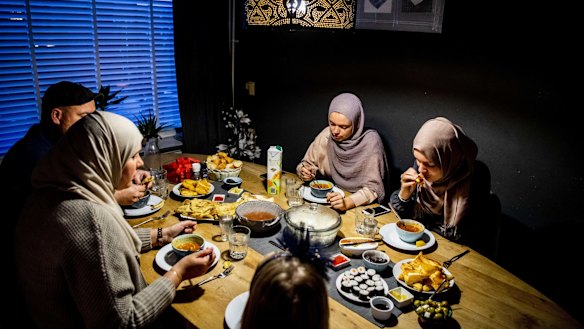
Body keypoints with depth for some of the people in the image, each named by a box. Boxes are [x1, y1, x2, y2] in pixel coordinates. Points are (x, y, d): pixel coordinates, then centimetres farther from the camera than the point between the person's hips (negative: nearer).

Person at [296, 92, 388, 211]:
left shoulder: (370, 141, -18)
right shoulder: (326, 136, -6)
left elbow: (373, 188, -18)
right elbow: (307, 163, 7)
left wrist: (347, 202, -34)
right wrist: (305, 172, -16)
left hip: (361, 206, -4)